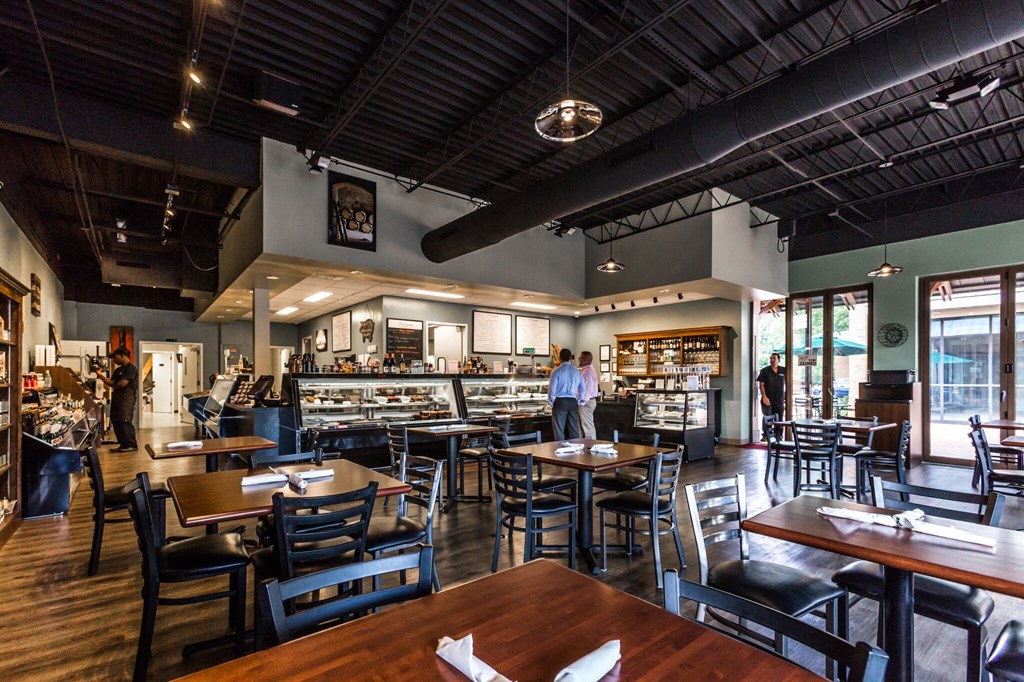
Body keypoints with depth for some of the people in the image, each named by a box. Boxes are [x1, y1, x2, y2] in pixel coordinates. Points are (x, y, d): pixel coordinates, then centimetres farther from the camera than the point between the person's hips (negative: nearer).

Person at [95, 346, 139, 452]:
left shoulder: (131, 368, -9)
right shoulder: (118, 370, 19)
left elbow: (123, 383, -15)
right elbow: (111, 382, 12)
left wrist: (114, 387, 3)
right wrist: (100, 375, 3)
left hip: (127, 397, -9)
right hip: (116, 398, 9)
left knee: (125, 422, -11)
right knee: (116, 422, 8)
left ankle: (132, 445, -6)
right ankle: (123, 444, 14)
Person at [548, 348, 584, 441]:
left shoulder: (557, 371, -7)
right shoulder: (577, 371, 7)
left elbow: (552, 388, -7)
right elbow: (582, 389, 12)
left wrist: (550, 403, 6)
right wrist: (579, 402, 22)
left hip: (560, 402, -4)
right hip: (573, 402, 4)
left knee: (559, 430, 2)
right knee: (574, 430, 9)